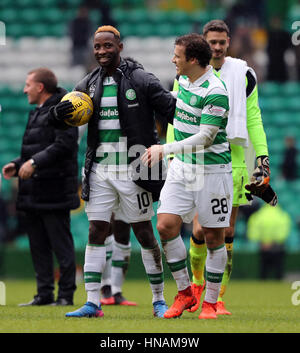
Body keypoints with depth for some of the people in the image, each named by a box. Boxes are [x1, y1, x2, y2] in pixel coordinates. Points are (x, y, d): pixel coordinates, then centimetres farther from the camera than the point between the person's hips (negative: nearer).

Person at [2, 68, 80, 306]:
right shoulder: (38, 113, 21)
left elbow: (64, 145, -20)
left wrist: (35, 162, -22)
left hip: (54, 191, -10)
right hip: (33, 192, 10)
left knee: (61, 244, -5)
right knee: (38, 245, 9)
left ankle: (66, 294, -2)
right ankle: (45, 293, 12)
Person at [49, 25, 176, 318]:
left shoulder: (141, 80, -5)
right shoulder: (89, 84, 10)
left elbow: (174, 111, -5)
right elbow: (63, 120, 16)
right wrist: (59, 113, -7)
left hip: (132, 170, -4)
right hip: (100, 170, 4)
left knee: (144, 234, 1)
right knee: (95, 233, 1)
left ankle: (159, 300, 11)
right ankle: (92, 303, 3)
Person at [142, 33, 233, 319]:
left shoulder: (215, 92, -20)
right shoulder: (183, 80, 6)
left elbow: (205, 138, -22)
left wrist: (165, 149, -23)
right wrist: (172, 153, 28)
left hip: (212, 170, -7)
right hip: (182, 167, 7)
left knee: (213, 237, 1)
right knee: (165, 225, -4)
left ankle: (210, 302, 12)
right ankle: (185, 293, 9)